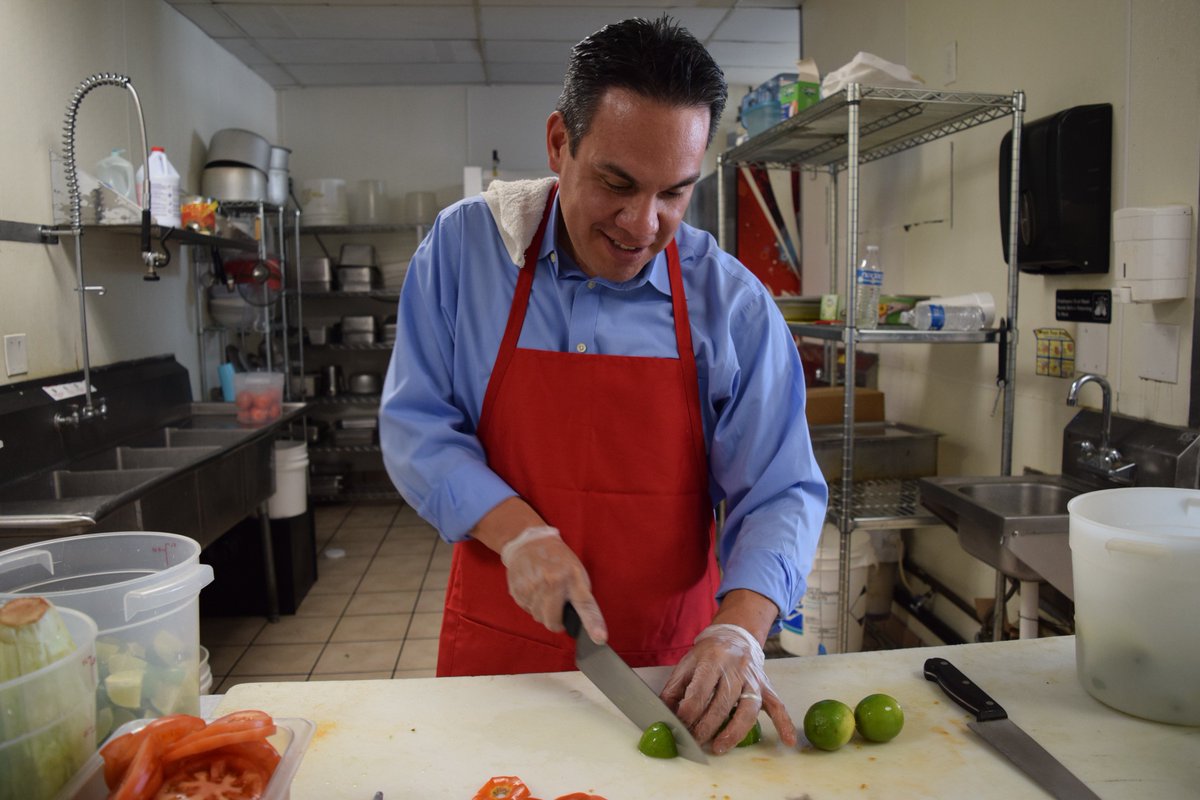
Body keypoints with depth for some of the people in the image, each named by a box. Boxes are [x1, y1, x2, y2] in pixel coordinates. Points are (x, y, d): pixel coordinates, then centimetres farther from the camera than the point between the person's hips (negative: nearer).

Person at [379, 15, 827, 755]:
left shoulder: (734, 304, -10)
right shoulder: (464, 246, -9)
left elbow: (779, 493, -9)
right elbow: (414, 427, -7)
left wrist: (738, 631, -26)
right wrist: (520, 534, -21)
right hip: (499, 649, 1)